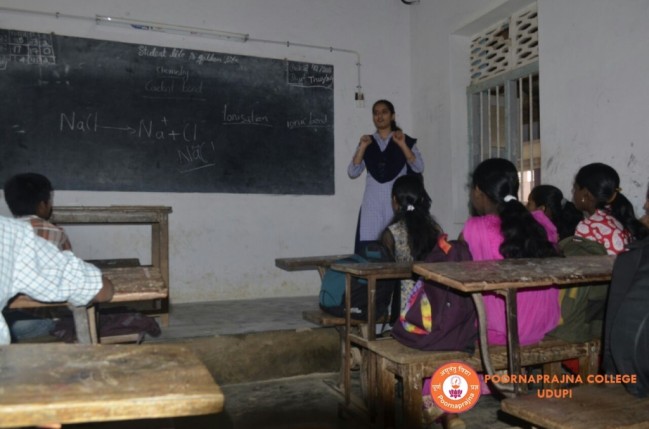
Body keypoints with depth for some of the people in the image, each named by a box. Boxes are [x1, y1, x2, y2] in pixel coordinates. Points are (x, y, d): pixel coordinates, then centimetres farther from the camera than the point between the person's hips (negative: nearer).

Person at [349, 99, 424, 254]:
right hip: (372, 203, 2)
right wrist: (362, 148, -7)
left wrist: (402, 145, -12)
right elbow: (352, 173, 3)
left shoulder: (405, 141, 8)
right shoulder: (367, 143, 13)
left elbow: (418, 168, -5)